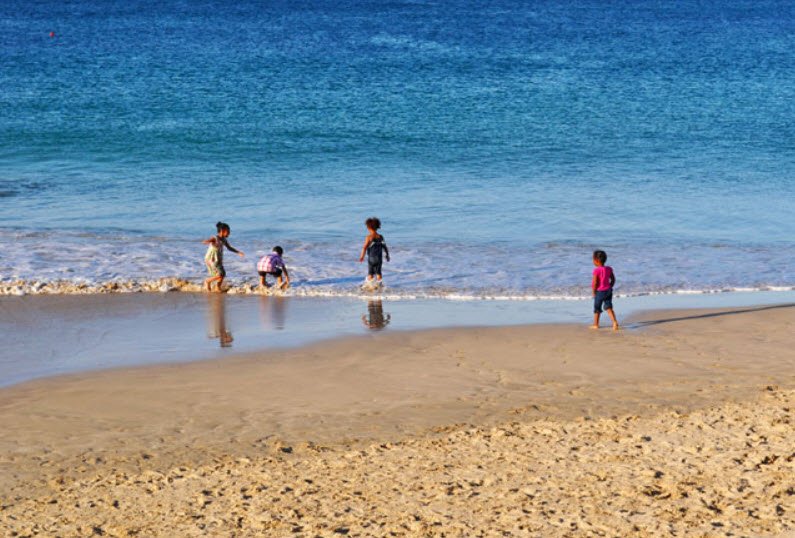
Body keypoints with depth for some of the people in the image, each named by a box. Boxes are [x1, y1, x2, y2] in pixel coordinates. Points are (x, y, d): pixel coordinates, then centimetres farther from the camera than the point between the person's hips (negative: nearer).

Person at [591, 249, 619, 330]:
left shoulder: (597, 270, -18)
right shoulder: (609, 269, 2)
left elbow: (595, 283, -19)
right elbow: (613, 280, 8)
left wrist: (594, 292, -7)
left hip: (600, 291, -6)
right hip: (608, 290, 6)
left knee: (597, 308, 10)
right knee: (608, 307, 8)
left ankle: (595, 324, 21)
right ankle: (615, 322, -10)